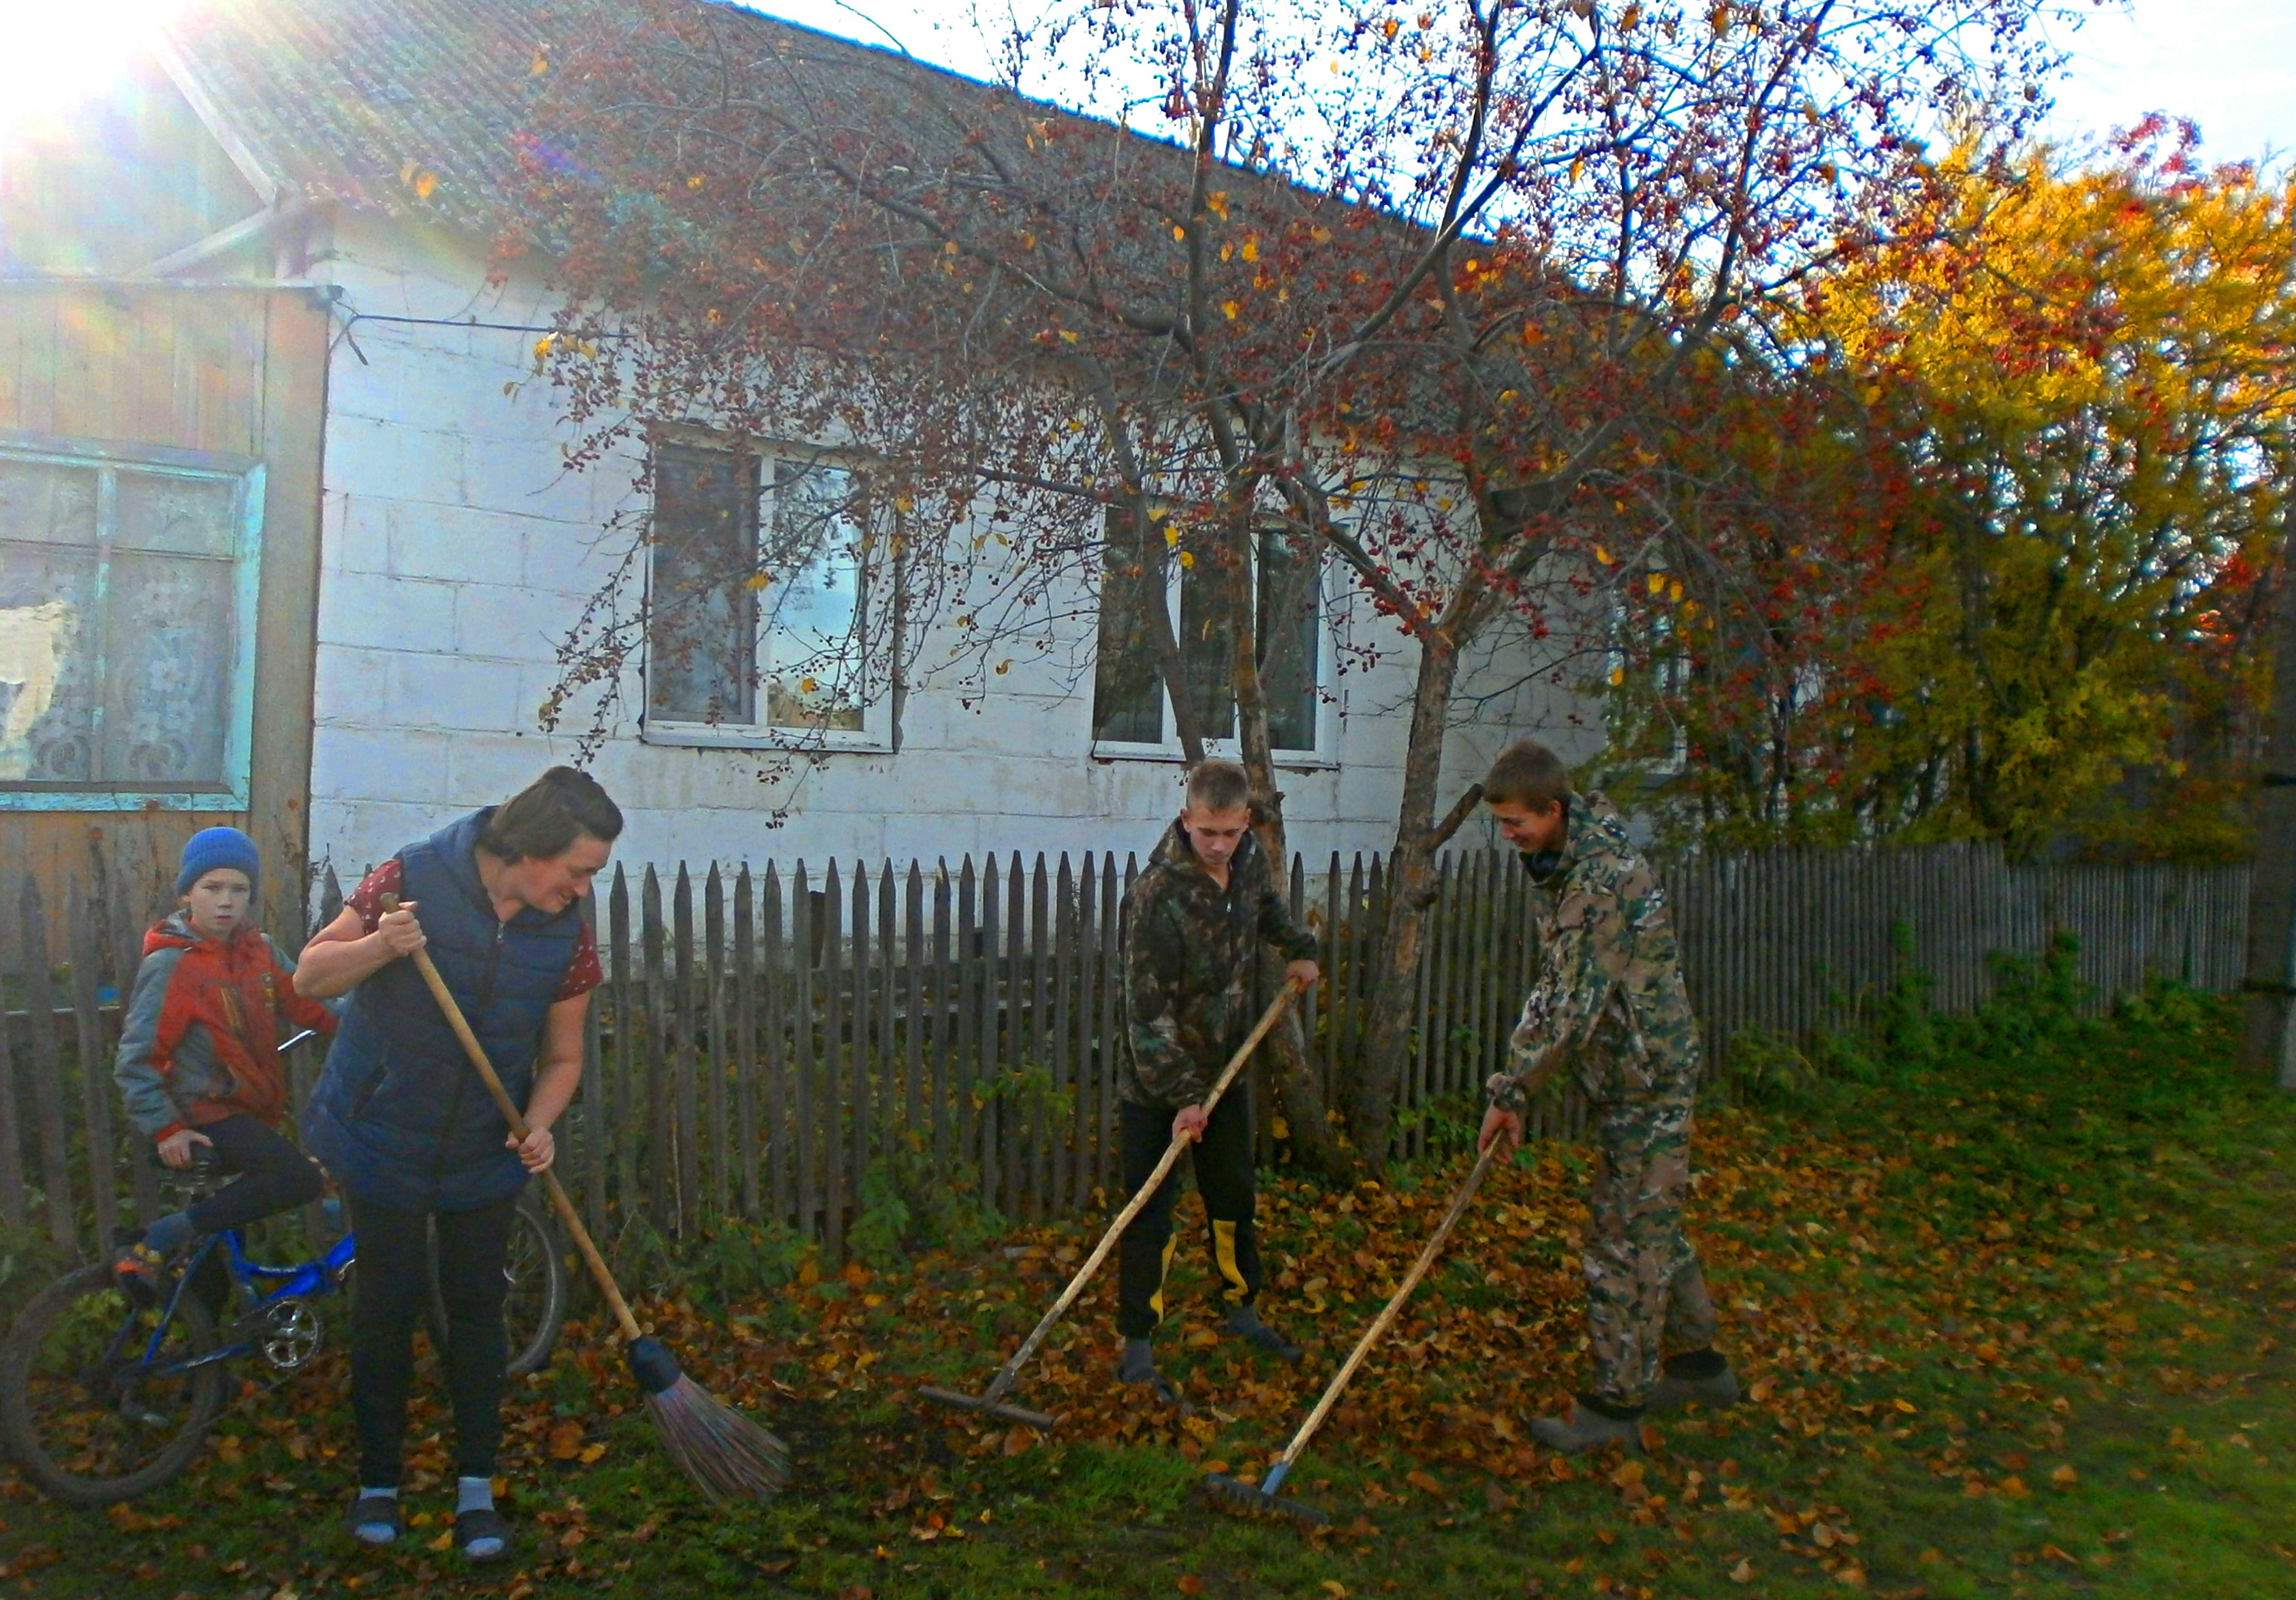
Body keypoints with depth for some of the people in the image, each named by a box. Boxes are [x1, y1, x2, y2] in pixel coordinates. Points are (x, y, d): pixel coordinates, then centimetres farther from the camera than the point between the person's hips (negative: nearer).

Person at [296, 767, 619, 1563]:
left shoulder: (568, 937, -10)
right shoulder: (413, 879, -19)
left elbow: (561, 1058, 0)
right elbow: (311, 975, -11)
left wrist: (539, 1125, -19)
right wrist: (379, 946, -31)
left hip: (485, 1156, 2)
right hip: (385, 1141, -2)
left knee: (476, 1307, 7)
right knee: (387, 1305, 7)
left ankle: (476, 1488, 18)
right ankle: (378, 1481, 25)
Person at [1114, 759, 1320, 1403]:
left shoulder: (1250, 858, -7)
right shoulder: (1157, 896, -29)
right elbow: (1149, 1010, -26)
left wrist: (1299, 948, 17)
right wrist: (1182, 1096, -23)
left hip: (1225, 1066, 7)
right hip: (1154, 1080, -7)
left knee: (1234, 1197, 19)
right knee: (1149, 1214, -1)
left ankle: (1244, 1310, 37)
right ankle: (1137, 1349, 11)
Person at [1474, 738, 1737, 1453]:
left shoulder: (1602, 877, -25)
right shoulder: (1577, 857, 8)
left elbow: (1574, 1006, -26)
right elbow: (1558, 985, 14)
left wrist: (1511, 1093, -18)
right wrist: (1519, 1084, 8)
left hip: (1646, 1079, -10)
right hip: (1637, 1072, 10)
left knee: (1625, 1235, -3)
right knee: (1653, 1224, 19)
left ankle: (1617, 1403, 6)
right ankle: (1699, 1362, 34)